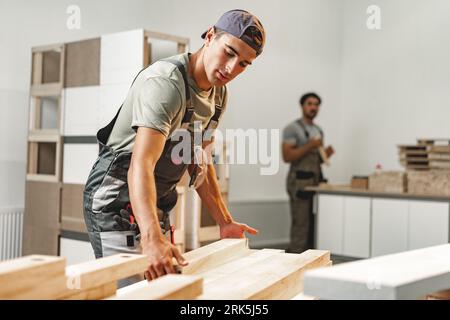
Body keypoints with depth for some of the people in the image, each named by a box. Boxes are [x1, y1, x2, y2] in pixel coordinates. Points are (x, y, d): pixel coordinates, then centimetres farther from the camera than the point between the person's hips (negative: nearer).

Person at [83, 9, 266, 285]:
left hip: (156, 204, 9)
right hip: (116, 201, -9)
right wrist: (152, 239, -51)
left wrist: (225, 222, 7)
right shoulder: (165, 82, -25)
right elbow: (141, 165, -38)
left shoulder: (220, 94, 4)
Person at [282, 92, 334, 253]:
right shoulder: (292, 128, -6)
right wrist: (309, 146, -19)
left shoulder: (318, 130, 19)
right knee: (300, 224, -10)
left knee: (314, 223, 6)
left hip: (316, 180, 8)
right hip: (300, 181, -8)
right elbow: (287, 156, -15)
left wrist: (326, 154, 4)